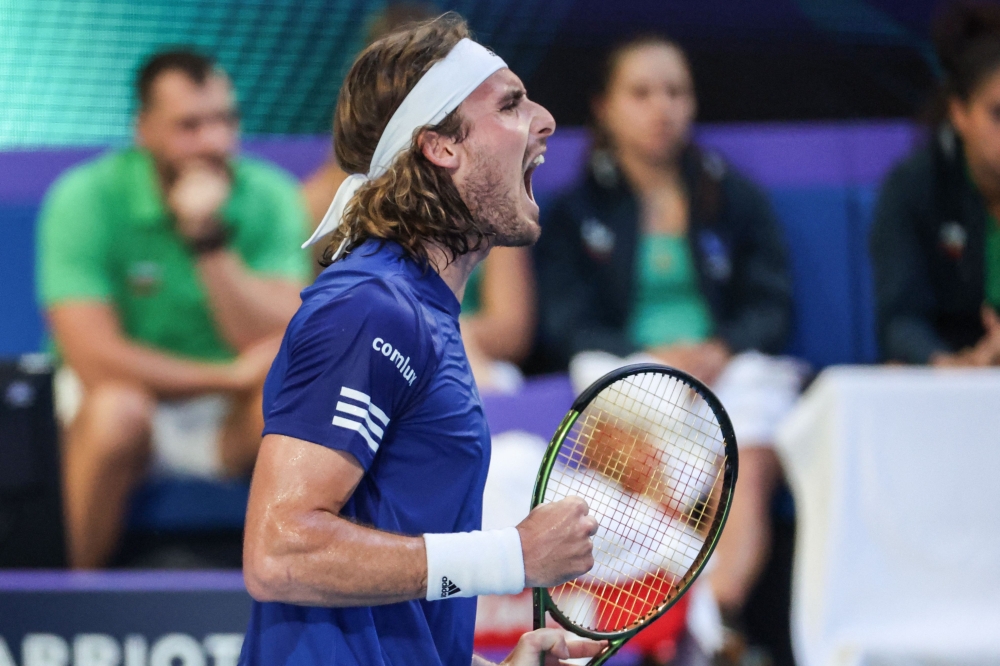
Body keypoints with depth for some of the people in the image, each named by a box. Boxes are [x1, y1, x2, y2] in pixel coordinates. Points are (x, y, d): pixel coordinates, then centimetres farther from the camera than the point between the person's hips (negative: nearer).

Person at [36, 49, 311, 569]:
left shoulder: (269, 198, -8)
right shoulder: (85, 200, -15)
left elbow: (284, 349, -17)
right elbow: (97, 359, -22)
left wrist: (210, 240, -26)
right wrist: (229, 376, -19)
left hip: (234, 420, 2)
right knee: (117, 410, -36)